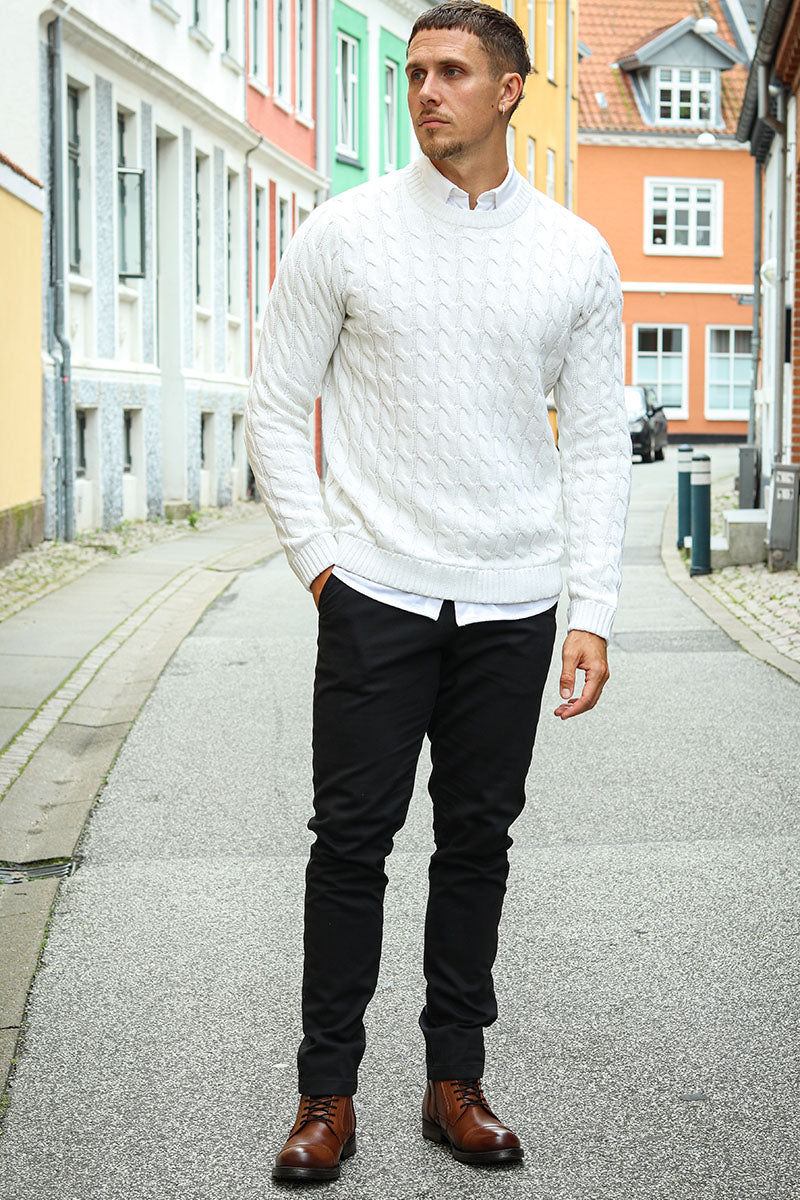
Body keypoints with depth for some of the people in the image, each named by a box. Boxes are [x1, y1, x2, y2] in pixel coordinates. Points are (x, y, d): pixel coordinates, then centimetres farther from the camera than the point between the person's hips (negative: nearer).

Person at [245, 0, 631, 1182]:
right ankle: (327, 1091, 13)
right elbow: (276, 408, 4)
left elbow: (597, 442, 5)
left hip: (511, 606, 2)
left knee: (479, 842, 9)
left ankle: (456, 1081, 22)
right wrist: (318, 558, -3)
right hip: (377, 593, -1)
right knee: (352, 841, 1)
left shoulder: (576, 255, 4)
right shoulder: (345, 233, -1)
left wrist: (591, 611, -1)